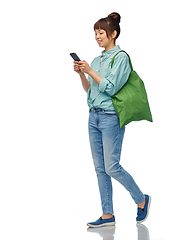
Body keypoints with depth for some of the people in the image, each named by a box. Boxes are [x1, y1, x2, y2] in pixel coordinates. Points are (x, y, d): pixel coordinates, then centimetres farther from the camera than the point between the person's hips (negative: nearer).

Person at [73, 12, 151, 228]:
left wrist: (90, 71, -16)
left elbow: (110, 87, -16)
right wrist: (81, 74, 2)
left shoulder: (121, 58, -8)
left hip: (111, 118, -8)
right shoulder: (97, 60, 15)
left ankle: (142, 200, 14)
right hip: (94, 116, 8)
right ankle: (108, 215, 12)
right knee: (100, 168, 7)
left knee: (112, 167, -7)